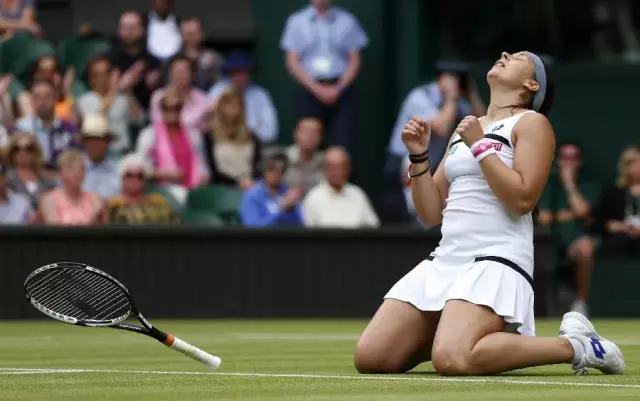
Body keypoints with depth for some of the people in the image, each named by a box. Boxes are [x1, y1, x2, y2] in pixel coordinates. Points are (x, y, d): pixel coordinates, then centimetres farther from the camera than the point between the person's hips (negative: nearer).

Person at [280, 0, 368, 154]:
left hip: (341, 91, 0)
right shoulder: (296, 22, 6)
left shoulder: (347, 21, 6)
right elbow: (292, 62, 3)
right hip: (309, 91, 0)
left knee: (343, 145, -11)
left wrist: (338, 88, -8)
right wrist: (316, 88, -9)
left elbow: (355, 60, 6)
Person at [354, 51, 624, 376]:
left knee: (452, 360, -32)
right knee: (369, 357, -9)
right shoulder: (465, 129, 22)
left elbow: (522, 199, -13)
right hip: (445, 261, 7)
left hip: (497, 261, -7)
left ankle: (574, 346, -12)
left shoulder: (532, 123, 2)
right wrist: (419, 156, 8)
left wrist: (480, 145, -11)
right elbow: (432, 214, 20)